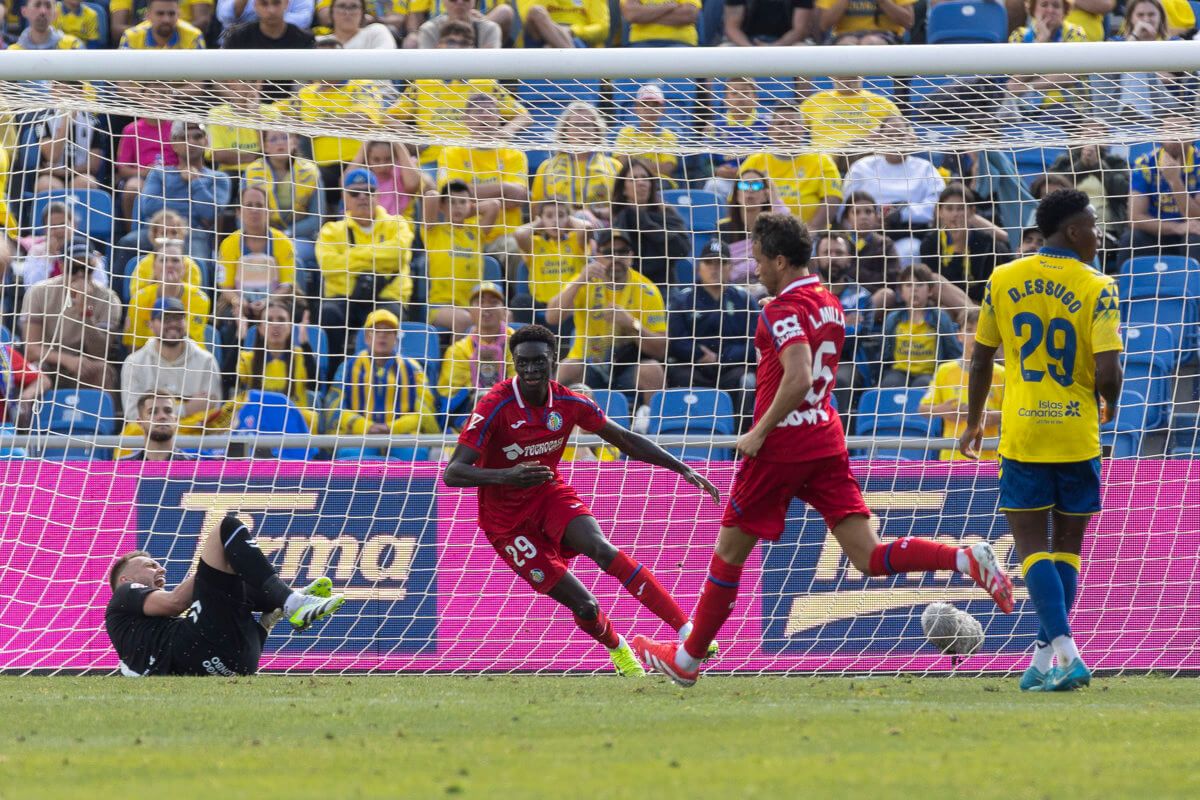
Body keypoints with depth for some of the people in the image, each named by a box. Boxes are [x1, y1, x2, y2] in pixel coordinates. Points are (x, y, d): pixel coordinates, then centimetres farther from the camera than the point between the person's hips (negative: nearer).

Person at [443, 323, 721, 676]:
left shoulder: (569, 403, -9)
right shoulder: (495, 408, -23)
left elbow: (627, 441, 4)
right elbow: (452, 474, -28)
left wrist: (683, 469, -4)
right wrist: (506, 477, -45)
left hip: (551, 493, 3)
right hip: (507, 520, -3)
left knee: (602, 549, -29)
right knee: (585, 607, -11)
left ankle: (687, 631, -31)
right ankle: (617, 648, 24)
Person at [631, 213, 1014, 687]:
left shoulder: (783, 310, -15)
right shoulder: (828, 303, 13)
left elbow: (799, 379, -29)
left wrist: (759, 434, -20)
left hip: (780, 447, -7)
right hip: (827, 441, 7)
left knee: (729, 553, 9)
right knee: (868, 557, -3)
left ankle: (688, 658, 20)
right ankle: (968, 559, -23)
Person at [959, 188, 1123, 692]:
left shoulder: (1004, 281, 1)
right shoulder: (1096, 288, -8)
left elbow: (981, 360, 8)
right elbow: (1107, 372, -16)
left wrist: (973, 423, 22)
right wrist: (1109, 405, 7)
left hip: (1022, 437, 1)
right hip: (1077, 435, -1)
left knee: (1033, 548, 1)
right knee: (1067, 549, 13)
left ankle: (1065, 649, -18)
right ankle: (1045, 662, 13)